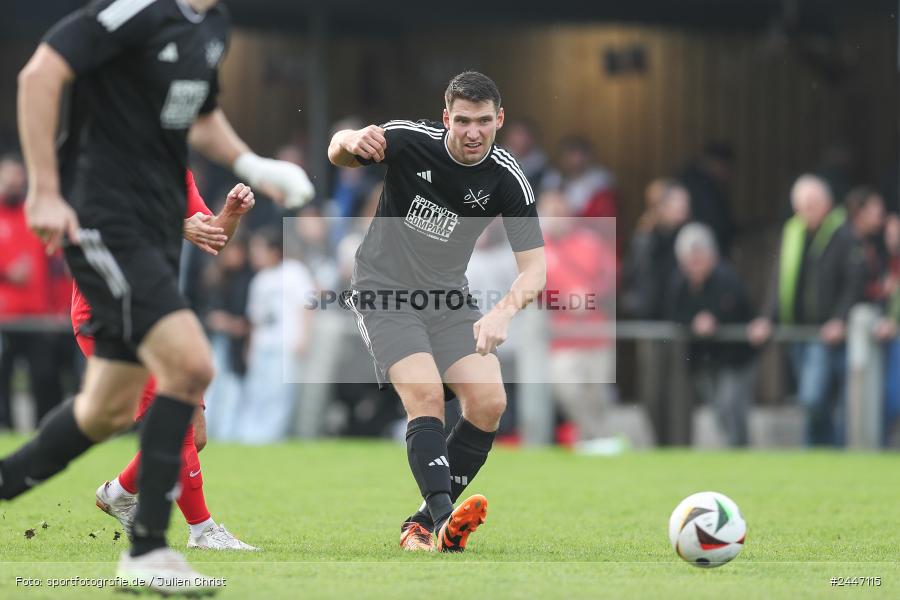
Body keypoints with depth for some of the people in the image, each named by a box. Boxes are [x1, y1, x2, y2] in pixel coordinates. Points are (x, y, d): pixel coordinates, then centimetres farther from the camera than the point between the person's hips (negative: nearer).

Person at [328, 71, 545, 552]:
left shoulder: (507, 178, -13)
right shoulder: (411, 140, -18)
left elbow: (534, 265, -15)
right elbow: (338, 154, -14)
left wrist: (503, 312, -35)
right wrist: (351, 141, -41)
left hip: (447, 297, 4)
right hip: (384, 293, -4)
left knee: (489, 401, -12)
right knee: (425, 393, -25)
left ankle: (422, 524, -2)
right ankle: (444, 517, -33)